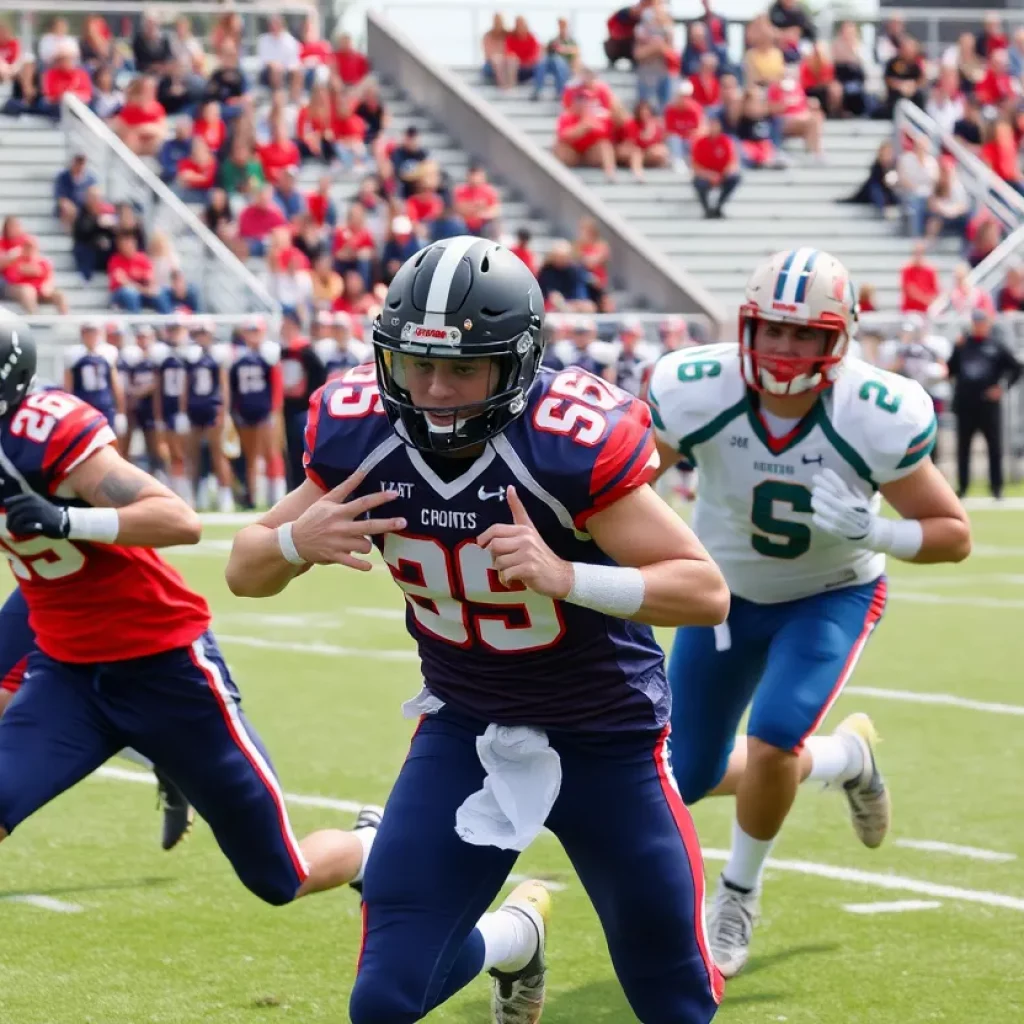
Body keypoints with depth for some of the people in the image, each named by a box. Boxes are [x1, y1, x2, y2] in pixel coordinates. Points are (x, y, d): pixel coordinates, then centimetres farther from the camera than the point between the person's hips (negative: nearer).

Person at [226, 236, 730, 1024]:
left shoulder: (572, 444, -28)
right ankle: (512, 939, 31)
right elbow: (245, 571, -4)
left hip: (604, 740, -3)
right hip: (464, 730, 3)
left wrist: (566, 576, -41)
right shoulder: (360, 436, -15)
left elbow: (706, 592, -26)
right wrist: (297, 540, -27)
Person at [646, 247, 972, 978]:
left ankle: (739, 897, 6)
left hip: (831, 596, -3)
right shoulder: (696, 392, -26)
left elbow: (955, 535, -19)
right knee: (688, 777, 7)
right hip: (728, 593, 3)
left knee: (773, 740, -25)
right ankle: (846, 757, 35)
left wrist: (868, 531, -36)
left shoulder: (875, 417, -29)